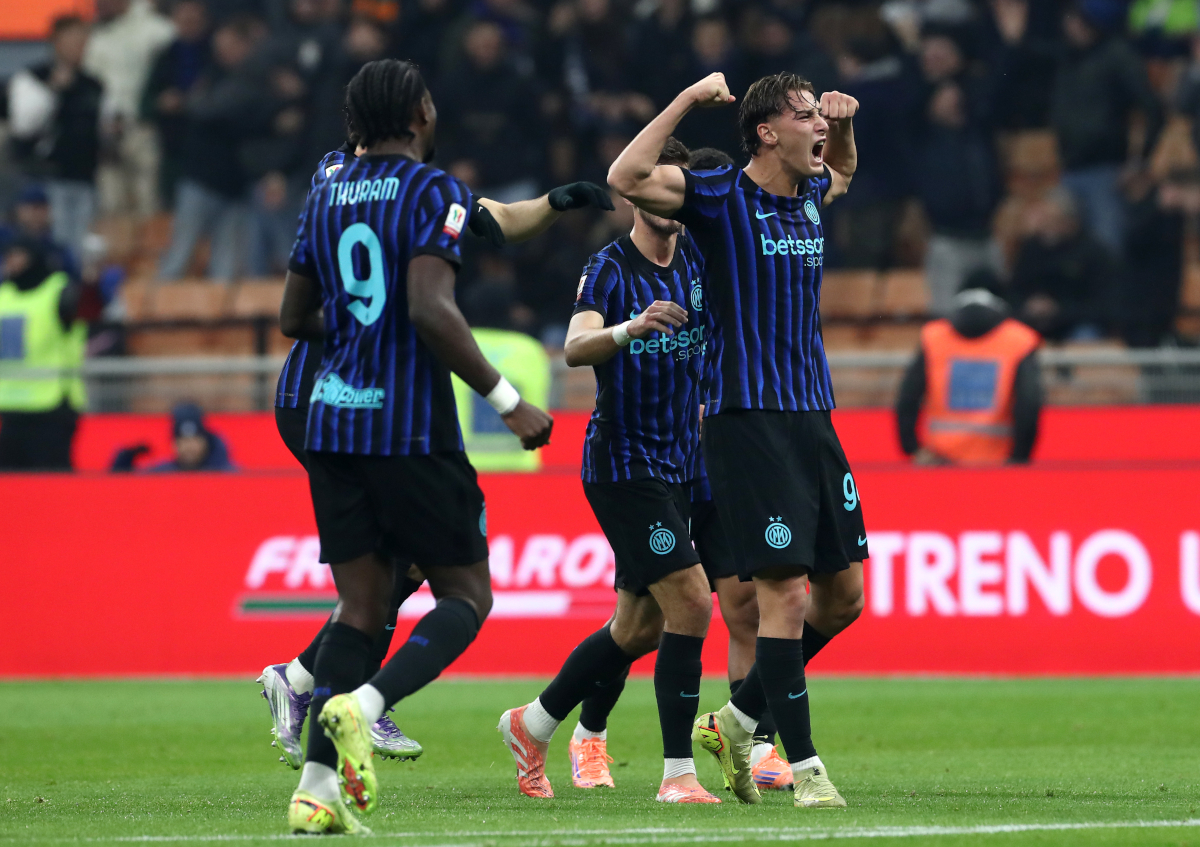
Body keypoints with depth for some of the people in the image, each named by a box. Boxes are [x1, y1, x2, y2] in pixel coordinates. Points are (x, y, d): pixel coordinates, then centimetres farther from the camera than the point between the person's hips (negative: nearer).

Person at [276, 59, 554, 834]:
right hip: (410, 429, -6)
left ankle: (316, 789, -2)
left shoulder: (327, 195, 12)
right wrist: (507, 401, -16)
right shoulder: (433, 192, -8)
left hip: (332, 421, 6)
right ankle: (364, 705, -20)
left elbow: (296, 318, 18)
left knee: (362, 604, 9)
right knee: (467, 594, 5)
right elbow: (430, 309, -21)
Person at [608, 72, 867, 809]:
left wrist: (844, 124, 17)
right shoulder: (720, 198, -6)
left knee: (844, 594, 7)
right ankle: (804, 765, -8)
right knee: (784, 591, -12)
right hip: (747, 417, -8)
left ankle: (738, 719, 23)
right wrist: (689, 100, -18)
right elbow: (626, 179, -21)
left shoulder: (812, 195, 14)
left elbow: (843, 170, 39)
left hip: (813, 416, 8)